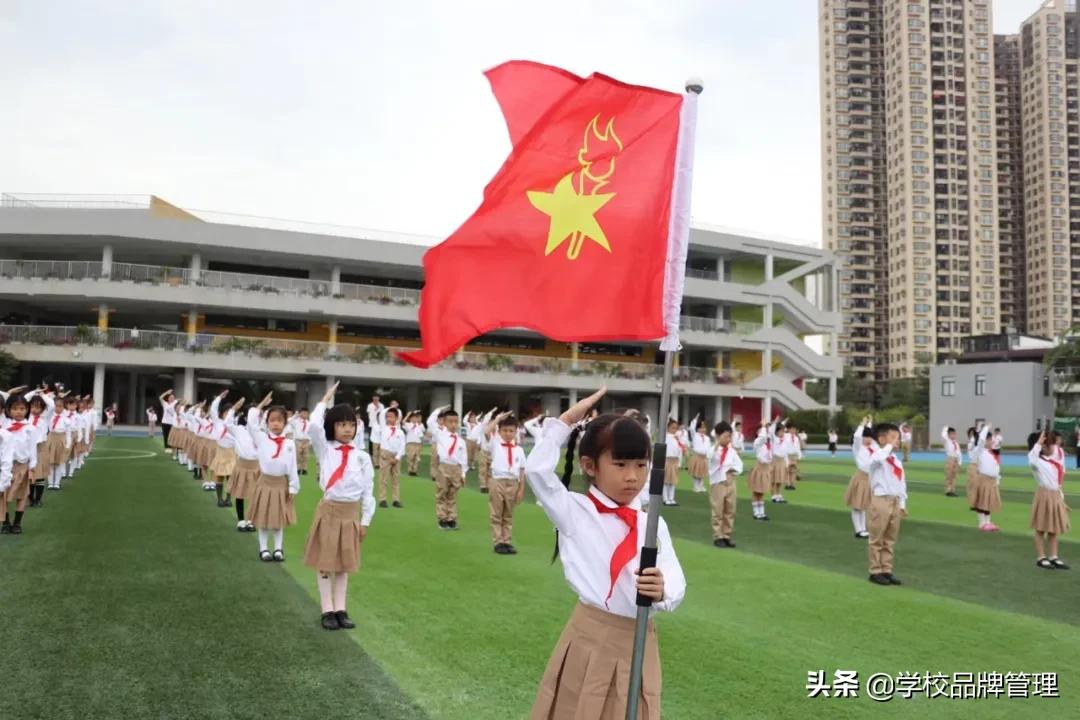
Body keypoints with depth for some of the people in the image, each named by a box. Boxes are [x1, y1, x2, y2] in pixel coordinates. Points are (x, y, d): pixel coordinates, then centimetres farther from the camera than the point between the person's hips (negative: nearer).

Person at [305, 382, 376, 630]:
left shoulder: (362, 456, -1)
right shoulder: (325, 449, -3)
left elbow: (368, 490, 2)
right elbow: (315, 426, -22)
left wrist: (365, 520, 2)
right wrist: (325, 400, -10)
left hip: (352, 512, 1)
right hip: (328, 510, -1)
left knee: (345, 563, 10)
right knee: (325, 562, 3)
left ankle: (340, 610, 17)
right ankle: (327, 611, 11)